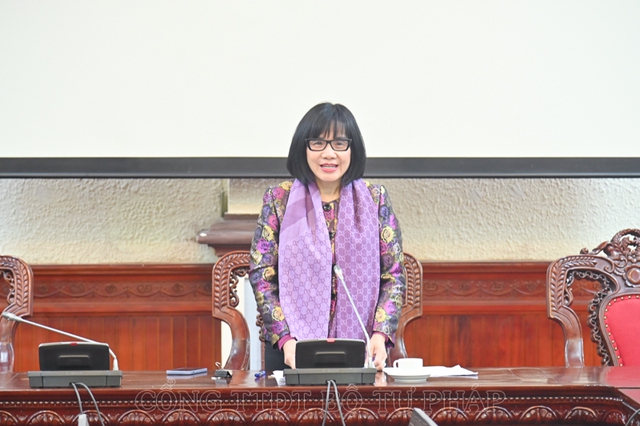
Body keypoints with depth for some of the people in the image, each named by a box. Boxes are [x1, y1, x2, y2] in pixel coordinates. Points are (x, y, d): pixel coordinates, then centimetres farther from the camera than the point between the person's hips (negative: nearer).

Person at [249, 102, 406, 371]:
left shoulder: (374, 198, 7)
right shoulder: (279, 199, 4)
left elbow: (394, 276, 6)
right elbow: (261, 275, 1)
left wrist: (379, 335, -9)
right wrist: (286, 339, -11)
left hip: (359, 347, 1)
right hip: (291, 350, -1)